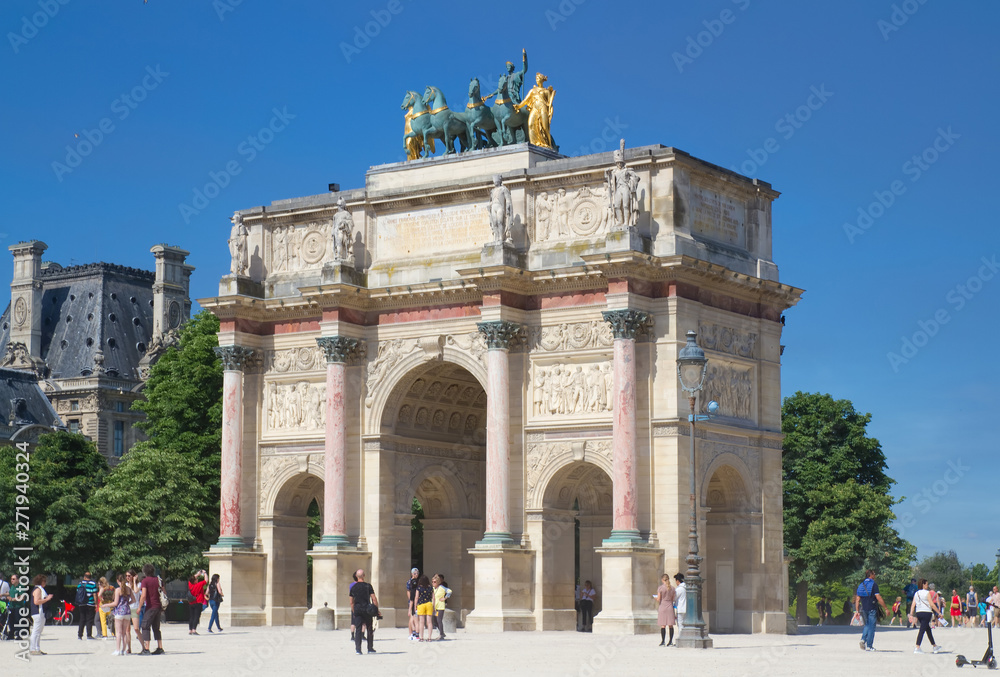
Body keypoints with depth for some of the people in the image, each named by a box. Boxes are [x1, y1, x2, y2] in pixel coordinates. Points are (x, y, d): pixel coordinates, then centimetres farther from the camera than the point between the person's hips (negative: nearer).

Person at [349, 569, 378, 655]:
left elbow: (351, 602, 9)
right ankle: (370, 648, 14)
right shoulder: (368, 586, -5)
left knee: (358, 630, 3)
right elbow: (374, 599, -8)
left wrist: (354, 612, 20)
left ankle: (358, 649, -5)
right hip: (367, 609, -2)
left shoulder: (353, 587, 4)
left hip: (357, 610, 2)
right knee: (370, 629, 12)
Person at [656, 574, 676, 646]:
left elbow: (658, 599, -7)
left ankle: (663, 642, -1)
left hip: (662, 607, -3)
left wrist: (656, 598, 15)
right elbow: (673, 599, 7)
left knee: (663, 625, 0)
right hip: (670, 607, 3)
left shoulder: (660, 588, -7)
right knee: (670, 625, 5)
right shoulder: (672, 588, 3)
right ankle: (671, 642, 6)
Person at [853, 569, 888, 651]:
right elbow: (878, 598, -15)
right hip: (872, 609, -6)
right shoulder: (873, 584, -9)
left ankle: (863, 639, -3)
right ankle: (869, 646, 1)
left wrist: (857, 611, 12)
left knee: (867, 625, 20)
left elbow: (857, 599, 9)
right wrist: (885, 609, -10)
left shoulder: (861, 585, 10)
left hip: (864, 609, 6)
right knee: (871, 627, 1)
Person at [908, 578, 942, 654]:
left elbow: (913, 605, 6)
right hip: (926, 612, -6)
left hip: (918, 613, 6)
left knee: (928, 630, 17)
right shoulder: (927, 593, -7)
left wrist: (911, 615, 6)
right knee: (922, 630, -9)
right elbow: (932, 605, -10)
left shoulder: (916, 593, 10)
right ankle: (917, 648, -16)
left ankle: (935, 647, 28)